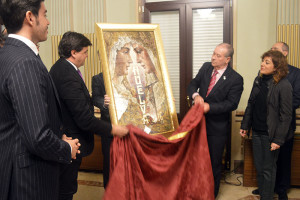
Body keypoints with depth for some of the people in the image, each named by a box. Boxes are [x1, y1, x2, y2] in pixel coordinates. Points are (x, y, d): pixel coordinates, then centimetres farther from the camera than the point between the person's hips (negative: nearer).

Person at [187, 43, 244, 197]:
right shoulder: (206, 67, 1)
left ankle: (212, 193, 31)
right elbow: (193, 84, 4)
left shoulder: (235, 79, -14)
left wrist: (210, 107, -27)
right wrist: (195, 95, -19)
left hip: (217, 127, -4)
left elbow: (232, 103, -18)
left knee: (214, 161, 11)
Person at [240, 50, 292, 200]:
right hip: (257, 131, 6)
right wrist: (245, 126, 12)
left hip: (270, 134, -6)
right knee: (259, 167, 17)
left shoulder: (284, 86, -15)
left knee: (268, 169, 7)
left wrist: (278, 139, -16)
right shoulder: (258, 80, 4)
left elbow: (286, 116, -14)